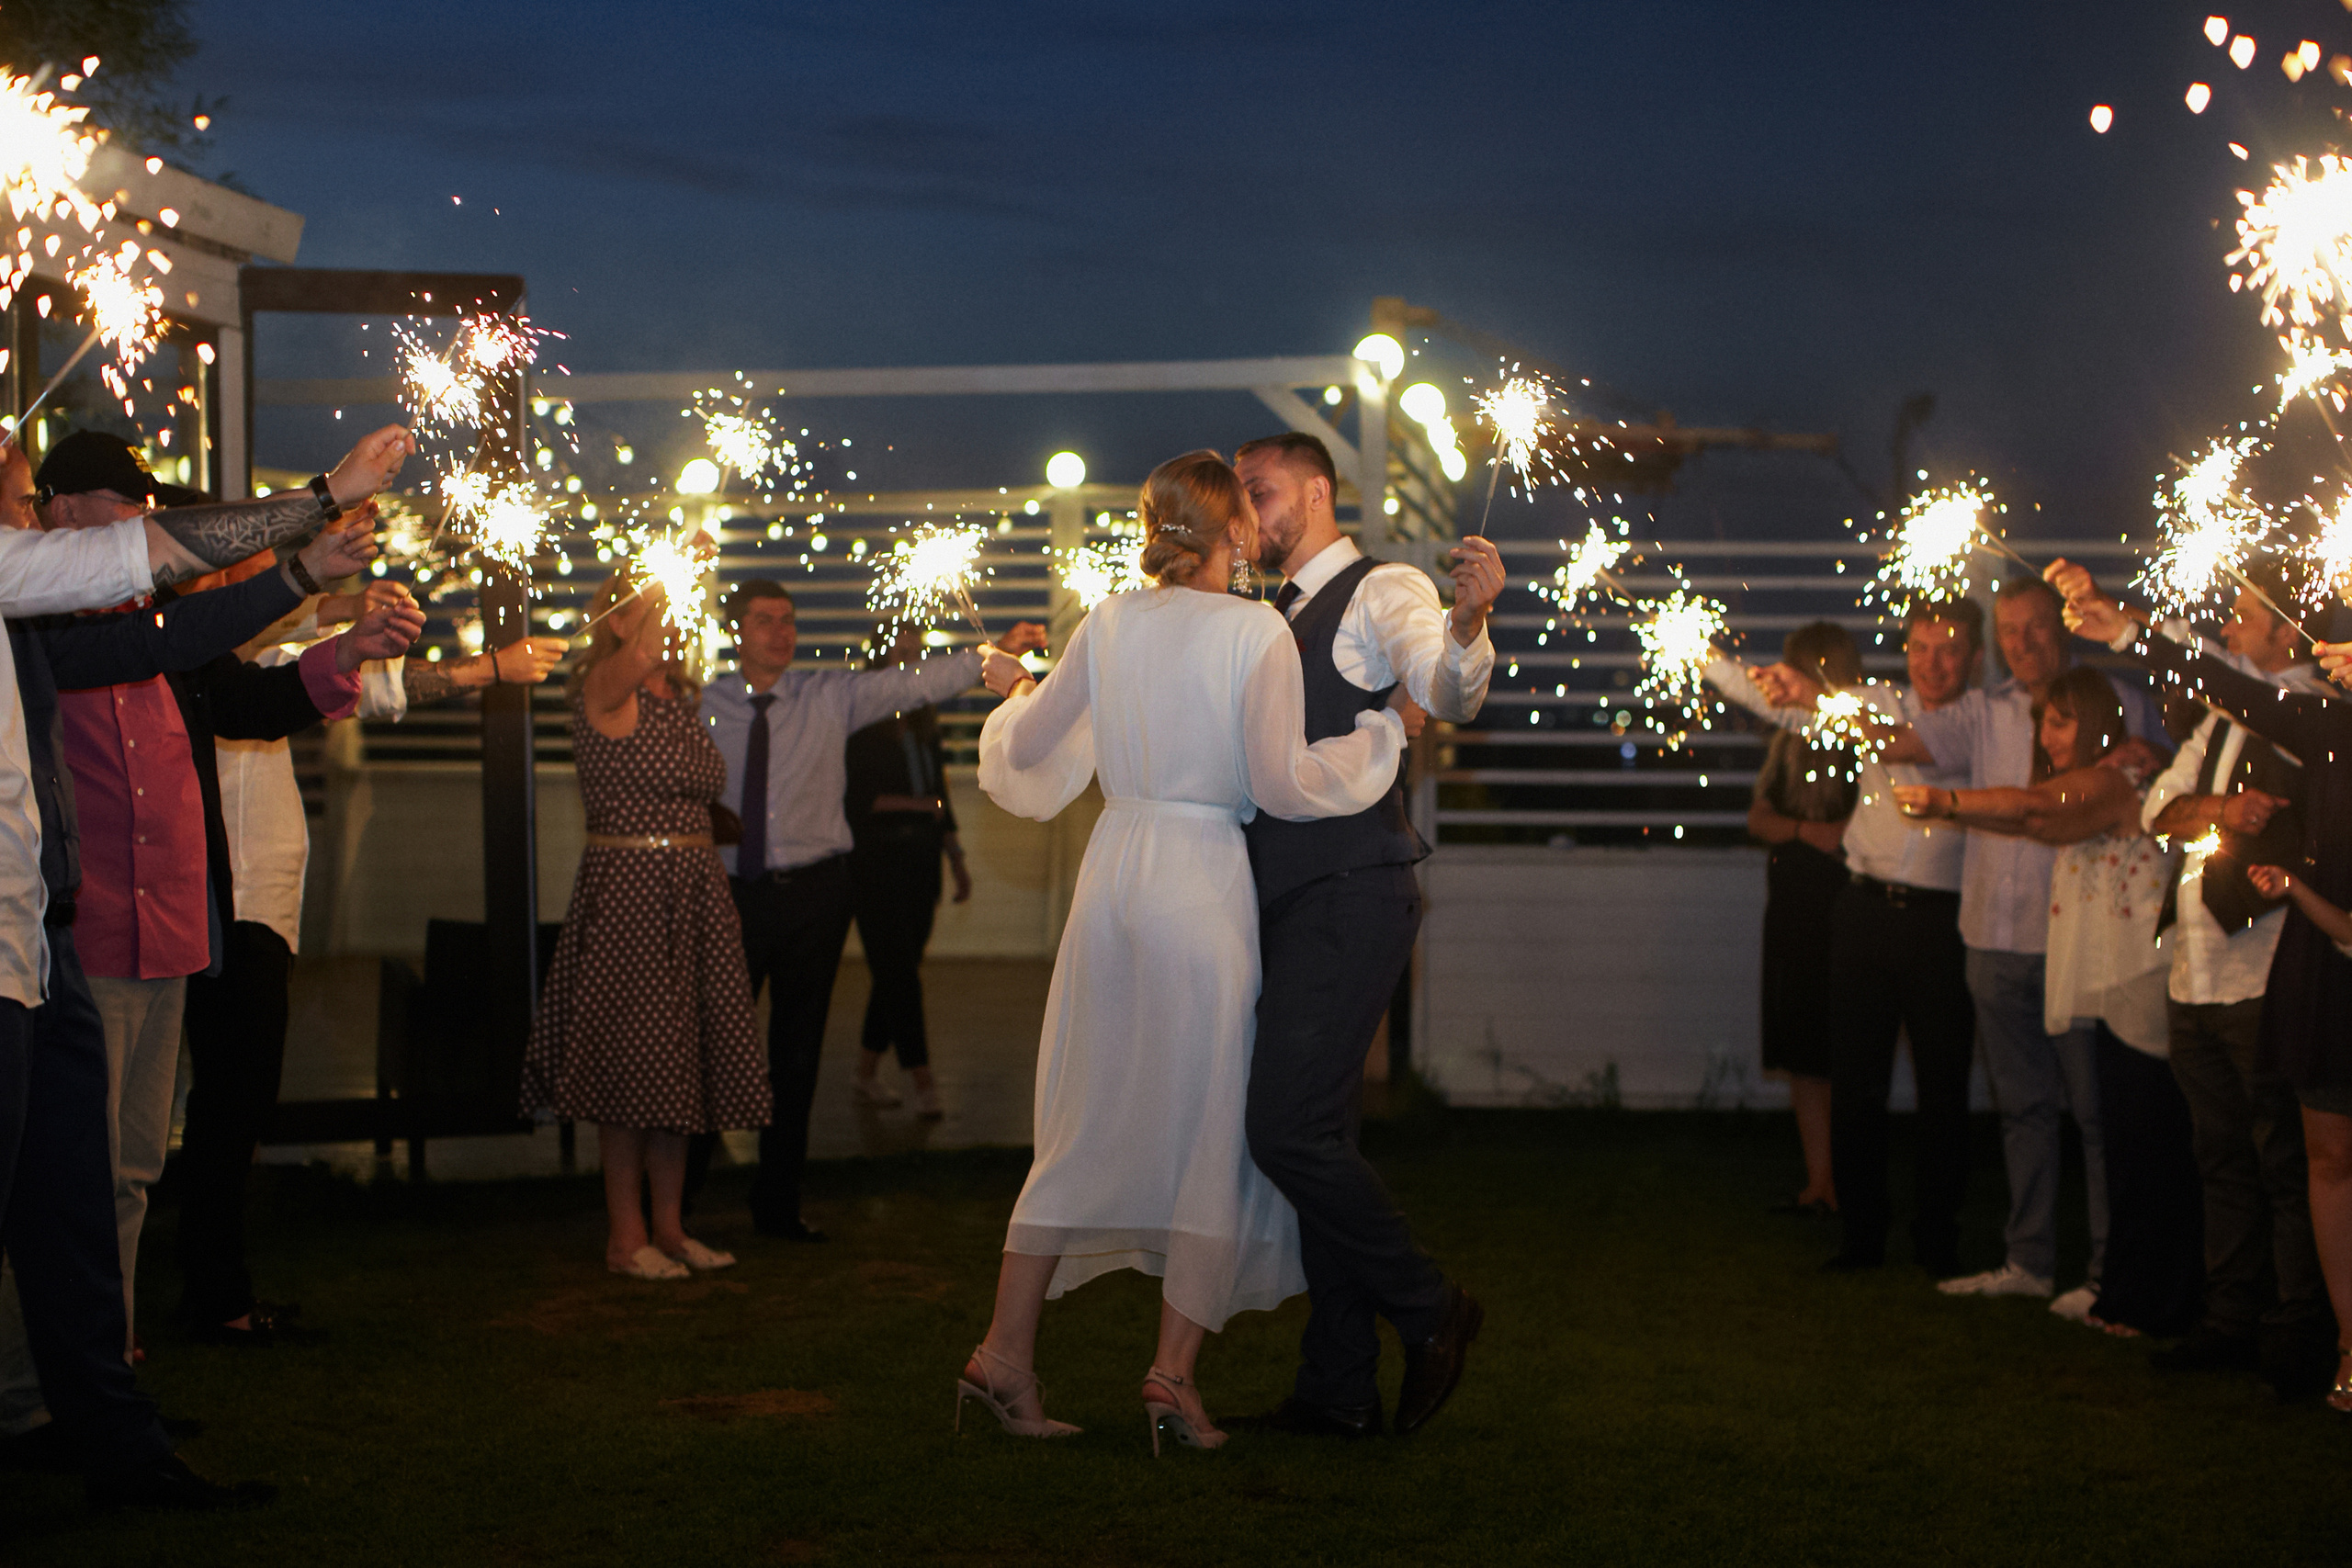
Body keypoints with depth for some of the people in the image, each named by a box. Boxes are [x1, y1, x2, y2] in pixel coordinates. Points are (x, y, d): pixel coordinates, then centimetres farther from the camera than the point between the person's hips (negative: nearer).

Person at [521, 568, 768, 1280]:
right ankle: (625, 1235, 4)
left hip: (693, 891, 7)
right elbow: (642, 654, -29)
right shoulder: (602, 691, -8)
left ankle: (669, 1226, 17)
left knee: (682, 1062, 9)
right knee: (634, 1060, -4)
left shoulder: (680, 699, 15)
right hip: (628, 888, -7)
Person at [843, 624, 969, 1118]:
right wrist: (914, 805, -9)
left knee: (897, 969, 7)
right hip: (874, 861, -6)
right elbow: (853, 798, -10)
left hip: (918, 861, 6)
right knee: (898, 969, -7)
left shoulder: (923, 722, 14)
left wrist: (956, 857, 16)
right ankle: (922, 1081, -7)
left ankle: (866, 1073, 18)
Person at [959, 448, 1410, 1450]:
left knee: (1087, 1128, 13)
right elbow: (1281, 784, -11)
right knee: (1213, 1133, 5)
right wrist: (1384, 727, 1)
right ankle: (1174, 1372, 1)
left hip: (1114, 869, 5)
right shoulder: (1256, 633, -8)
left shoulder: (1108, 624, 6)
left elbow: (1029, 751, 13)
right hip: (1205, 880, -5)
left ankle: (1005, 1354, 12)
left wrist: (1013, 696, 35)